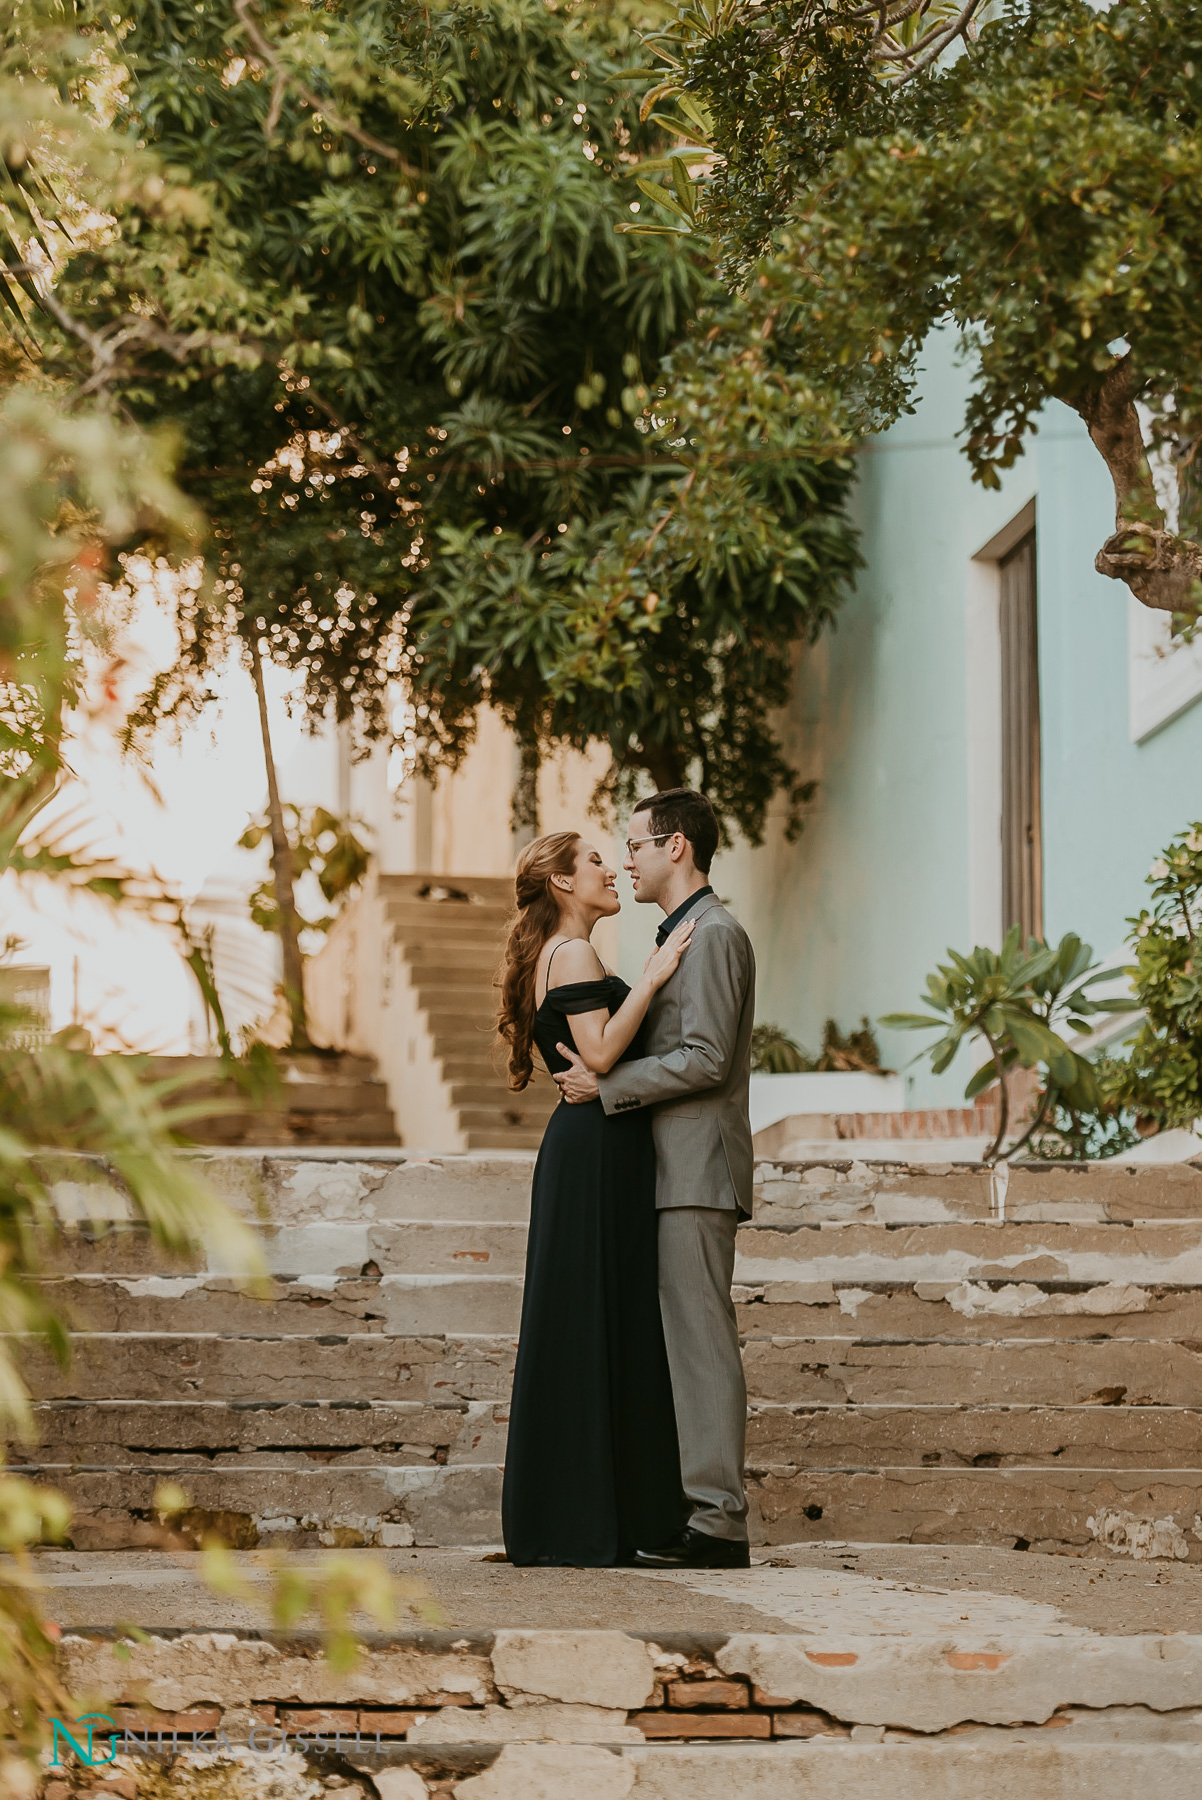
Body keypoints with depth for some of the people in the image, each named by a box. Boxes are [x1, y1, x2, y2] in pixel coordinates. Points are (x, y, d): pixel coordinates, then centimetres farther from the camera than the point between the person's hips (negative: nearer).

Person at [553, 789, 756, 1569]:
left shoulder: (713, 933, -11)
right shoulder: (683, 933, 22)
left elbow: (706, 1059, -19)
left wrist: (606, 1085, -14)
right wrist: (602, 1073, 14)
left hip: (699, 1171, -11)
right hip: (679, 1172, 11)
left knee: (702, 1341, -11)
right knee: (690, 1343, 9)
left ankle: (718, 1521, -11)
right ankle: (708, 1512, 11)